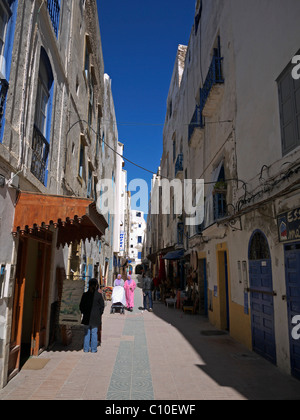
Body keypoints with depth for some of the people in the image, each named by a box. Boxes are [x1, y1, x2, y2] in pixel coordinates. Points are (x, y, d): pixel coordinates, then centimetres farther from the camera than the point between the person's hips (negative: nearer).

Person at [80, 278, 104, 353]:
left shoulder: (85, 295, -6)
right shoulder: (99, 295, -9)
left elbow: (81, 306, 1)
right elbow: (102, 306, -3)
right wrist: (100, 314, 11)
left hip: (87, 317, 1)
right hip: (96, 317, -1)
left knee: (87, 333, 12)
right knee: (94, 333, 8)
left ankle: (86, 349, 17)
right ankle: (93, 349, 13)